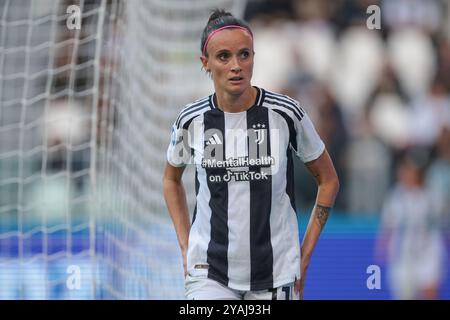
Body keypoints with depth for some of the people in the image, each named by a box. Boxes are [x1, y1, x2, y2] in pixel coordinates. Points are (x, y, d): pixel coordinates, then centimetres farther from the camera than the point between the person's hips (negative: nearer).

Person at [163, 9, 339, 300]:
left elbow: (328, 180, 7)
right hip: (209, 273, 0)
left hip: (276, 273, 0)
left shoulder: (285, 113, -6)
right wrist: (186, 247, 10)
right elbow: (171, 179, 19)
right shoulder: (191, 120, -2)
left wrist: (305, 255, 3)